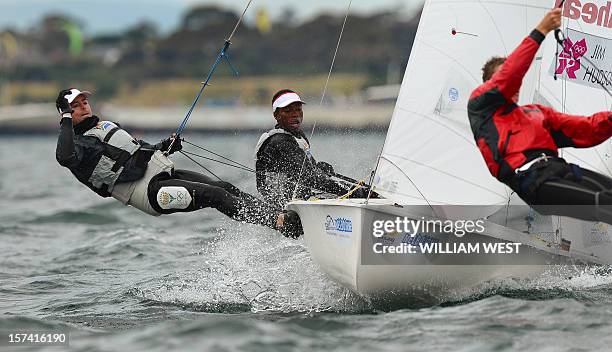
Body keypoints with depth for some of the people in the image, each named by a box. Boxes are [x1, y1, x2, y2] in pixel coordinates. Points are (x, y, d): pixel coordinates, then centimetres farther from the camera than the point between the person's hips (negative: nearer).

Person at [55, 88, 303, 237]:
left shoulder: (104, 126, 24)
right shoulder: (77, 143, -4)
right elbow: (65, 157, -29)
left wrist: (164, 147, 18)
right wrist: (66, 119, -22)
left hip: (163, 172, 9)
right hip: (149, 191, -9)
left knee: (226, 189, -5)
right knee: (215, 195, -20)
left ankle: (277, 214, -8)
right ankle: (280, 223, -26)